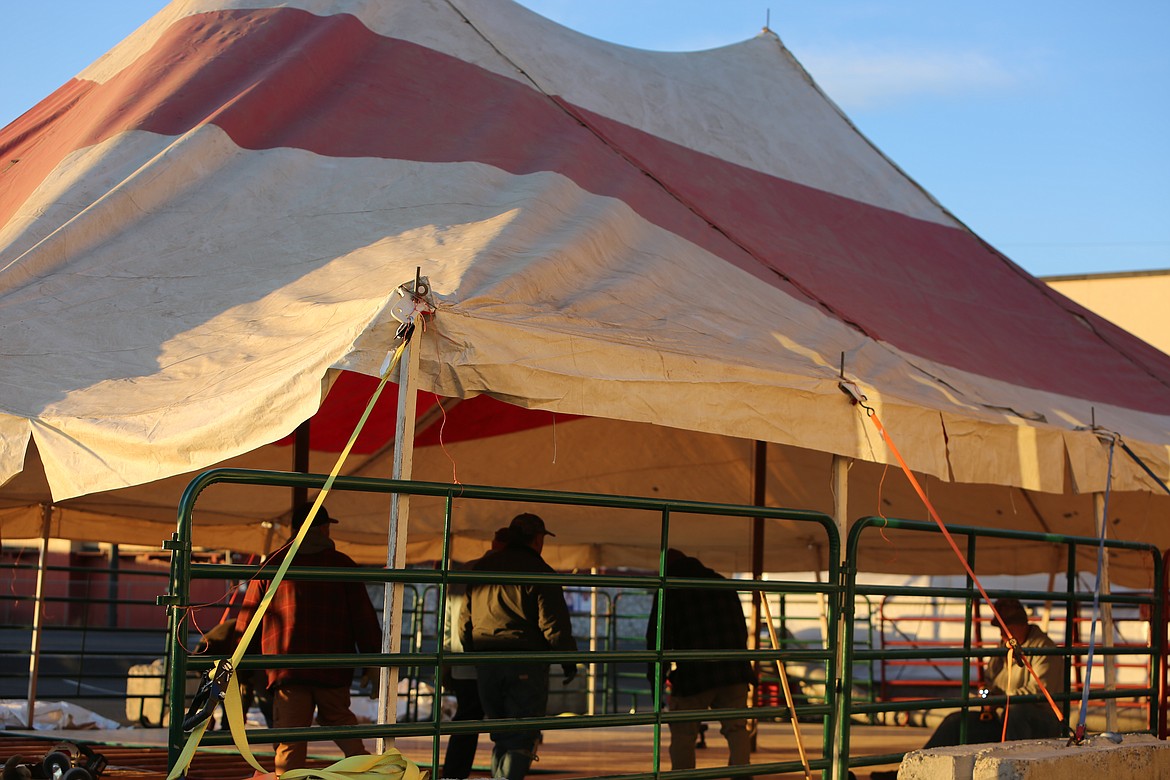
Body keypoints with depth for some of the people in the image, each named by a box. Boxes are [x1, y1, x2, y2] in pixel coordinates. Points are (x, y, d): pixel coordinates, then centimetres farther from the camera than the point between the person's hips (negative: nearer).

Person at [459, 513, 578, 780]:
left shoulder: (481, 568, 12)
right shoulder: (539, 572, -8)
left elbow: (465, 618, 16)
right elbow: (554, 623, -12)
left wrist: (472, 654, 25)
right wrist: (569, 661, -2)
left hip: (485, 664, 6)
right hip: (526, 666, -6)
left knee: (501, 736, 17)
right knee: (522, 738, -3)